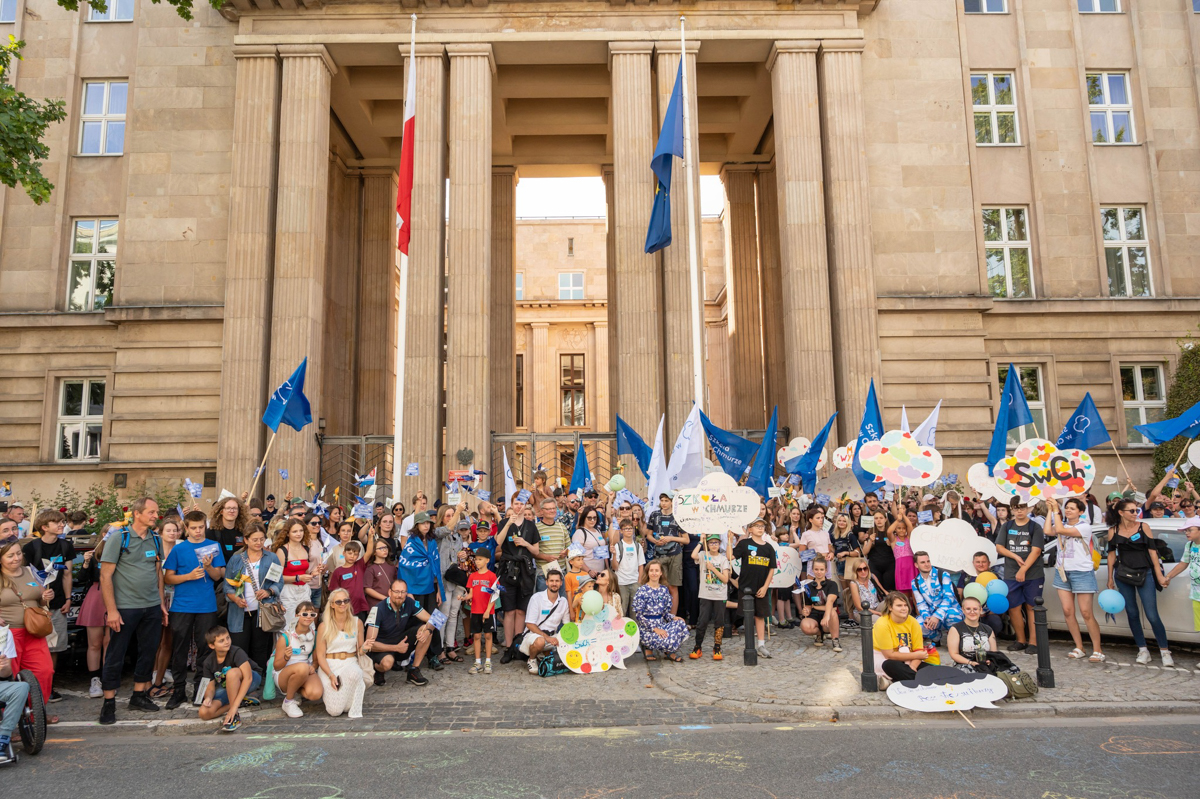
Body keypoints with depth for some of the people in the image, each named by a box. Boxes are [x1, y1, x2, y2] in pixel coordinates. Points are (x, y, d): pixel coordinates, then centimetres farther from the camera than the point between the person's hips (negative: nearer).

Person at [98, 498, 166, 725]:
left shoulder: (155, 539, 9)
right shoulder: (119, 537, -8)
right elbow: (105, 575, -10)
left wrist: (161, 603, 12)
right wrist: (111, 610, -14)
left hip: (152, 607, 5)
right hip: (125, 608, -5)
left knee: (148, 652, 11)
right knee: (115, 655, 3)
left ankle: (139, 696, 25)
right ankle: (109, 703, 14)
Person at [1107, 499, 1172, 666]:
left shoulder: (1143, 527, 1)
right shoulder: (1113, 531, 4)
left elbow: (1152, 550, 1)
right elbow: (1111, 554, 8)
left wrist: (1159, 575, -3)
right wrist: (1110, 578, 9)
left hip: (1145, 574, -2)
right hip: (1123, 576, 2)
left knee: (1152, 615, -6)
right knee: (1132, 614, 6)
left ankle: (1164, 651, 6)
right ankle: (1143, 650, 17)